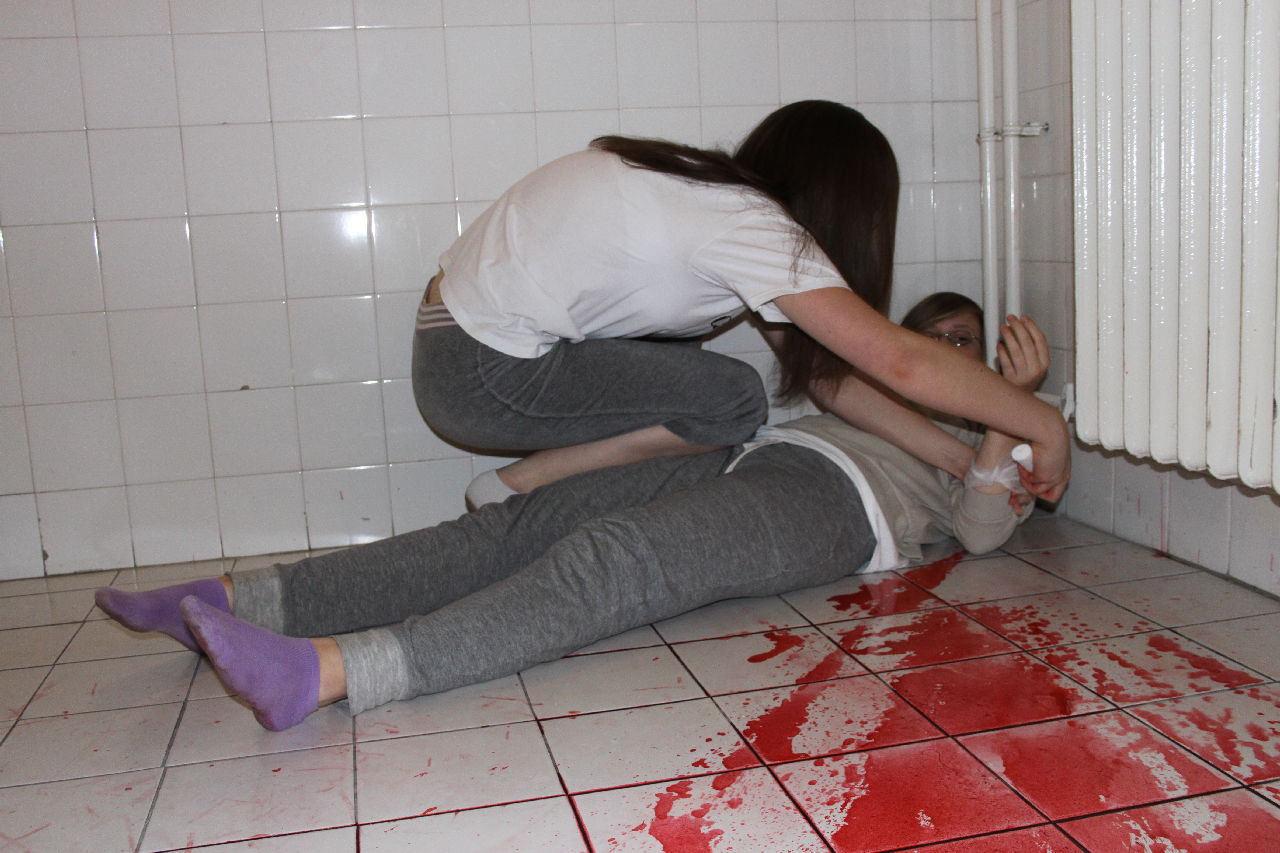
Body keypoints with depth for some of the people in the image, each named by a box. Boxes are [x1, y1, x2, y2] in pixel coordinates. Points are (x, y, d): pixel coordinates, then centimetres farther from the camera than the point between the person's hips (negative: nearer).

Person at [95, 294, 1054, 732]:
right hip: (746, 459, 6)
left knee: (608, 563, -34)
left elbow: (980, 529, 6)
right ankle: (237, 599, -22)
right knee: (515, 527, -15)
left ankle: (321, 672, -51)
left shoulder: (982, 437, 26)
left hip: (822, 503, -6)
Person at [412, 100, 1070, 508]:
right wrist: (1046, 426, -12)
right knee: (733, 402, -12)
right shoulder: (755, 227, -17)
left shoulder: (720, 194, 10)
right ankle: (517, 487, -3)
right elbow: (901, 362, -24)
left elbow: (818, 368, 9)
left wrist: (953, 456, 7)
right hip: (479, 378, -9)